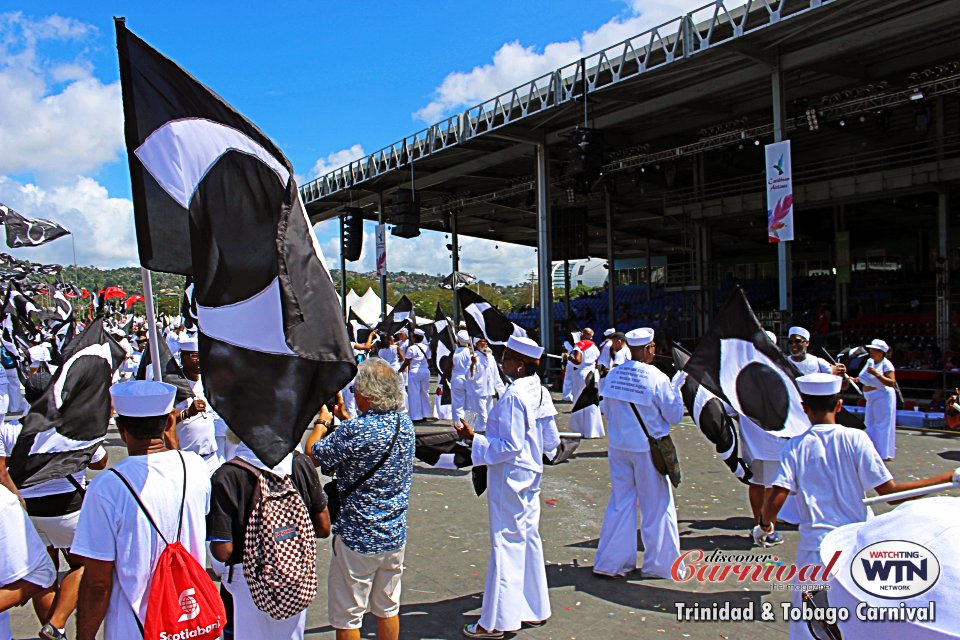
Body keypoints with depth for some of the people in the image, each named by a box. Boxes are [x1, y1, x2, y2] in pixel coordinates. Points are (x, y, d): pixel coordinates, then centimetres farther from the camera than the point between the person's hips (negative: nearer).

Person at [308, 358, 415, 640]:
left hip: (357, 539, -7)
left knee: (346, 617, 10)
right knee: (388, 610, 21)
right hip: (395, 536, 7)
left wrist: (322, 421, 3)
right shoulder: (406, 424, -2)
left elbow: (312, 456, -13)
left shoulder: (355, 430, -24)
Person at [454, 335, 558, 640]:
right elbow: (551, 440, 10)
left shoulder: (513, 395, -22)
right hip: (530, 474, 9)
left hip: (510, 477, -9)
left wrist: (474, 438, -19)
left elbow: (509, 445, -23)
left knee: (506, 544, -1)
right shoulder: (539, 391, 5)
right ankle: (535, 608, 28)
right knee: (529, 539, 17)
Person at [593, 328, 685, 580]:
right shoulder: (657, 378, -16)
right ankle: (661, 564, 22)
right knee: (656, 506, 10)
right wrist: (676, 389, 5)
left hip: (618, 447, 4)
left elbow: (606, 409, 9)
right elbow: (674, 415, -8)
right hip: (648, 448, -4)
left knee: (620, 502, 14)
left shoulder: (613, 376, -3)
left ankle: (611, 562, 19)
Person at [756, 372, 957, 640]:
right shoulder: (855, 438, -6)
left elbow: (776, 499, -13)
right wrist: (950, 478, -2)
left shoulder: (796, 446, -5)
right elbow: (890, 492, -9)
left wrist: (764, 525, 7)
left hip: (816, 545, 0)